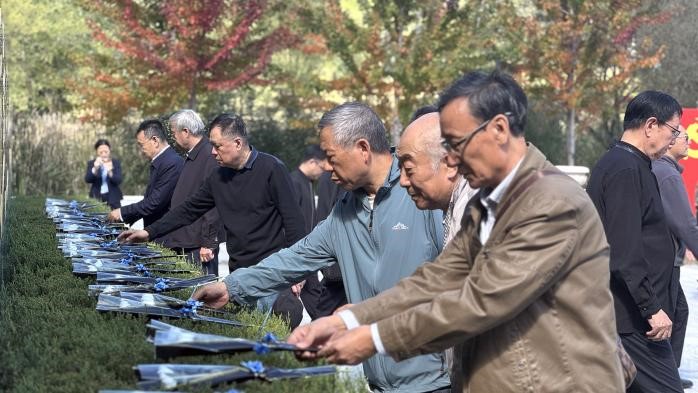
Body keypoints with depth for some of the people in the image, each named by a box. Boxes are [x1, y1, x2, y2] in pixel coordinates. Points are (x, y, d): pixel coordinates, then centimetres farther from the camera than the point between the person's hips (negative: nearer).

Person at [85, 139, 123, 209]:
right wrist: (95, 169, -28)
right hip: (97, 198, 0)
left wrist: (110, 172, -28)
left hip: (112, 198, 0)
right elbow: (87, 180, -10)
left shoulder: (116, 163, 4)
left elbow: (118, 181, -9)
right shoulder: (91, 163, 5)